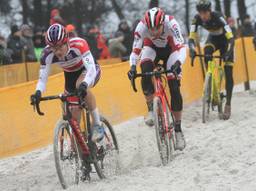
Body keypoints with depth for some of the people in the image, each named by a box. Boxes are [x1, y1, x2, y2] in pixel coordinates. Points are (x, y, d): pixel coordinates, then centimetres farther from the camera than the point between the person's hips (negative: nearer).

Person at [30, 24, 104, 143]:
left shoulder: (79, 44, -37)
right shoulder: (47, 54, -27)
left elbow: (91, 68, -44)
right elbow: (42, 77, -24)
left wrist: (84, 85, -63)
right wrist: (38, 92, -45)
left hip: (87, 70, -4)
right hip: (70, 75, 4)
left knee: (81, 86, -37)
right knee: (73, 113, -2)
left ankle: (97, 125, -25)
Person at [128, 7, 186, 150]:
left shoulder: (171, 23, -36)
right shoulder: (142, 27, -32)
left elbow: (181, 47, -40)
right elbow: (136, 50, -29)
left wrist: (178, 63, -57)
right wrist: (133, 66, -47)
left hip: (170, 49, -1)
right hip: (152, 48, 1)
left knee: (174, 88, -12)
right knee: (145, 70, -33)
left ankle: (178, 130, -2)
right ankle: (151, 109, -18)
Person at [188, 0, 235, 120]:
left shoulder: (218, 17, -36)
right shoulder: (197, 19, -24)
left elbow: (230, 38, -41)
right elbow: (191, 37, -29)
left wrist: (228, 52, -56)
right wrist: (192, 49, -50)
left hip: (225, 39, -3)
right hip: (213, 39, 3)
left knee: (228, 73, -11)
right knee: (206, 54, -31)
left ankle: (228, 105, -5)